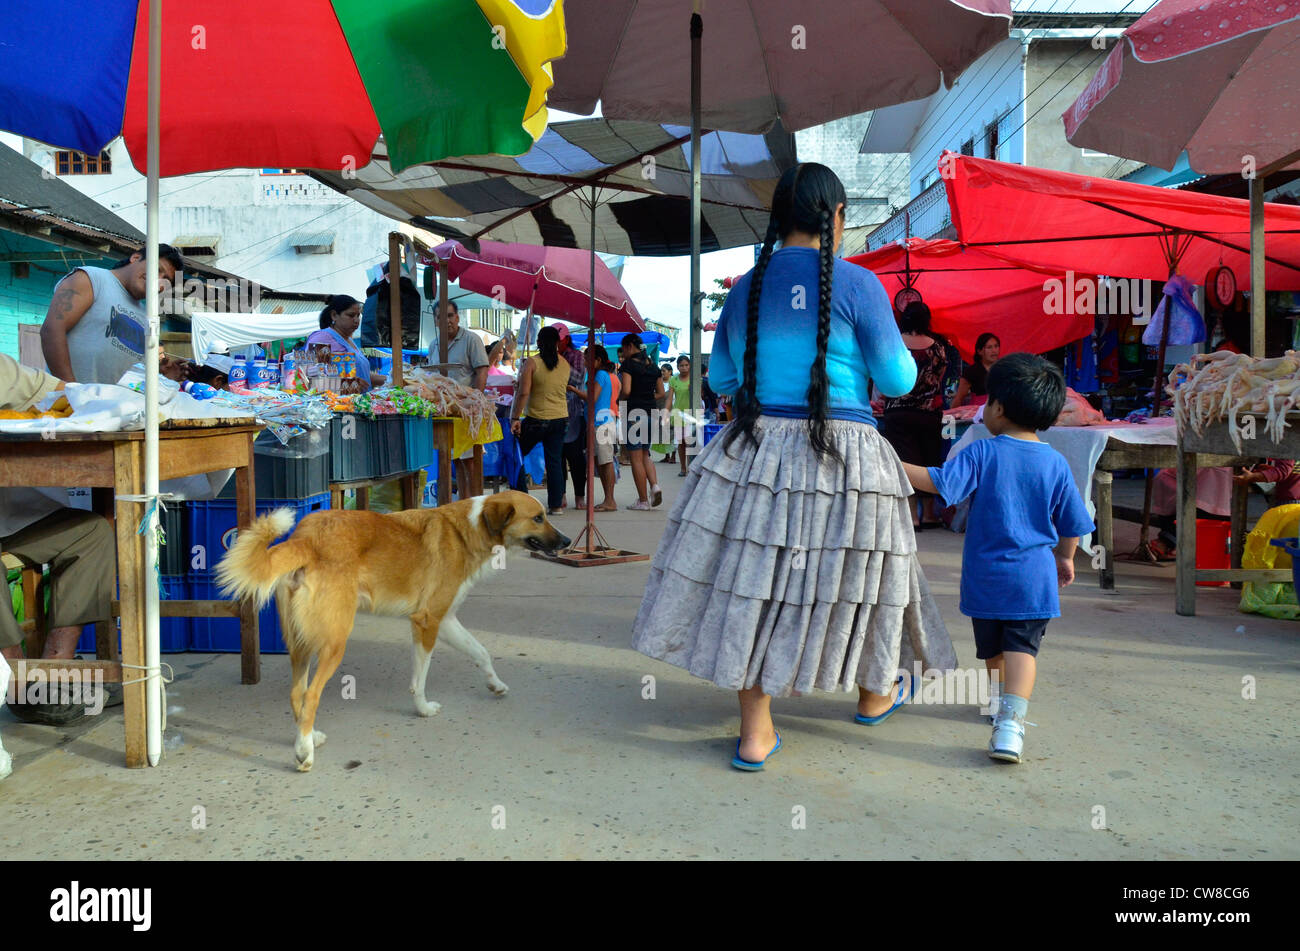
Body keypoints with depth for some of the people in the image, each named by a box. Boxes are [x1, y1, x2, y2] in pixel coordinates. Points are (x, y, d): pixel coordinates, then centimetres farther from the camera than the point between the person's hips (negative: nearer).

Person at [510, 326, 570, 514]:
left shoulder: (532, 362, -9)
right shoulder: (565, 364, 4)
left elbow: (524, 393, -14)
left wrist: (515, 418, -11)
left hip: (536, 419, -4)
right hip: (561, 418, 4)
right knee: (555, 461, 8)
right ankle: (556, 504, 9)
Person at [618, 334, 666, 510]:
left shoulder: (628, 365, -7)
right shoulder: (653, 367, 11)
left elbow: (626, 391, -17)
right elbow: (661, 393, 12)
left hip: (634, 414, -6)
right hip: (652, 414, 6)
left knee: (636, 458, 1)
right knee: (645, 454, 19)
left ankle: (643, 501, 2)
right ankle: (655, 485, -4)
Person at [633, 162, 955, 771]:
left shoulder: (745, 289, 6)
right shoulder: (857, 285, -7)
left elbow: (720, 379, 15)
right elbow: (897, 380, -4)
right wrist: (898, 350, 17)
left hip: (753, 452, 3)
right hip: (842, 457, -3)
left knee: (753, 581, 8)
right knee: (852, 573, 15)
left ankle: (755, 734, 13)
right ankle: (873, 694, 39)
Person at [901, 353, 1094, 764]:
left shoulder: (981, 453, -10)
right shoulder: (1056, 463, 0)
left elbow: (938, 481, -22)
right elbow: (1071, 524, 7)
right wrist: (1065, 558, 24)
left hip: (987, 574, 0)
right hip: (1034, 576, 1)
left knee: (992, 648, 18)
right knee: (1022, 648, -3)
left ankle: (999, 703, 38)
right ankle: (1011, 720, -19)